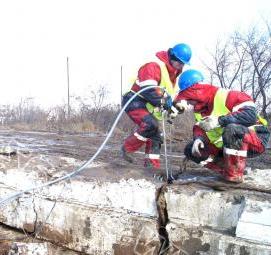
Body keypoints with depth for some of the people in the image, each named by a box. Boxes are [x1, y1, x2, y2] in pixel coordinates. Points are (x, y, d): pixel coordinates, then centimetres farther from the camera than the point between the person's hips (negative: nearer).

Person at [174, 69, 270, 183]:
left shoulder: (226, 96, -23)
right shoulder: (200, 108, 3)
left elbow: (250, 114, -33)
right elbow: (198, 128, 5)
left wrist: (220, 120, -38)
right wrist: (198, 138, -18)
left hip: (256, 139, -8)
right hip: (225, 146, 8)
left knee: (232, 129, -41)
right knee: (191, 150, 1)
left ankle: (235, 174, -24)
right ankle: (226, 168, -2)